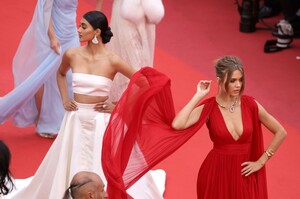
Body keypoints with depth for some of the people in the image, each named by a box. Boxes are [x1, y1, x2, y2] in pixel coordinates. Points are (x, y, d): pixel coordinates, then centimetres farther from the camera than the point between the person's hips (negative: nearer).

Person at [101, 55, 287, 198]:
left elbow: (281, 132, 3)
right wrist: (199, 96, -20)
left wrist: (261, 162, 0)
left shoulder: (250, 104, -6)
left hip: (245, 175, 1)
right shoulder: (208, 108, -10)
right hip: (216, 173, -1)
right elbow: (177, 124, -27)